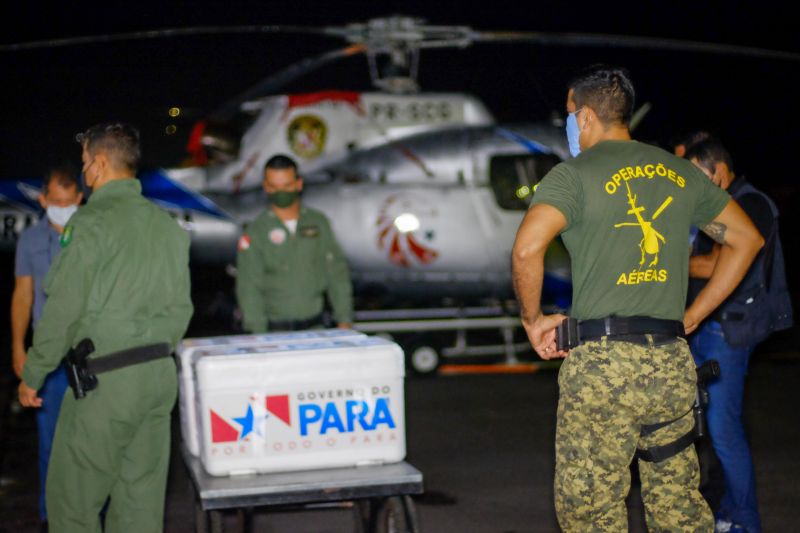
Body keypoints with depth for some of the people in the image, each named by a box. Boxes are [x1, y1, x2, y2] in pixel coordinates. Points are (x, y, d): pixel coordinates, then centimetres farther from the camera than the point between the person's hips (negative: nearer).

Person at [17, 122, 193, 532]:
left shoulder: (92, 221, -11)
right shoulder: (168, 225, 10)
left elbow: (63, 309, -12)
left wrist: (32, 375, -2)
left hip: (105, 379, -7)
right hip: (160, 375, 7)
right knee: (141, 500, 11)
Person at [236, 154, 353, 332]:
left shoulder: (318, 222, 6)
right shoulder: (255, 232, -3)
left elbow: (337, 272, 9)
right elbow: (249, 287, -6)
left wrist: (344, 320, 5)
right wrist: (259, 334, -14)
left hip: (314, 326, 3)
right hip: (276, 329, -3)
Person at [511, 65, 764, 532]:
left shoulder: (574, 174, -4)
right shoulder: (679, 171, 14)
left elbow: (527, 249, -20)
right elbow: (747, 238, 21)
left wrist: (533, 319, -4)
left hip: (602, 365, -5)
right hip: (674, 365, 5)